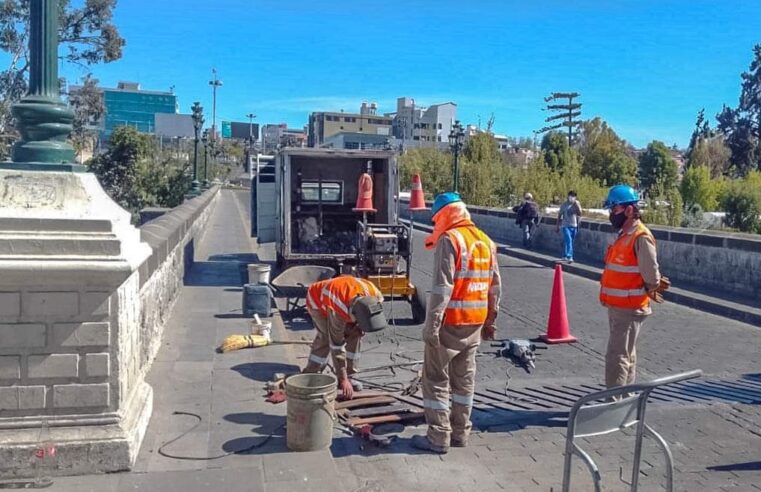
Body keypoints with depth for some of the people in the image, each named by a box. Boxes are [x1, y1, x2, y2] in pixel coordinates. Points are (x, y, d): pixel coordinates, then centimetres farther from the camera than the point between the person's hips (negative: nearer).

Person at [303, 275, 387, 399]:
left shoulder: (375, 296, -30)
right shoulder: (338, 311, -45)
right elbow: (337, 346, -37)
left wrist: (360, 327, -13)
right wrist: (343, 379, -34)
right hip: (317, 300, -6)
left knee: (354, 334, -7)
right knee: (326, 338, -21)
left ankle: (349, 376, 2)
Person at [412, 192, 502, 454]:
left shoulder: (449, 240, -14)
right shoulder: (486, 241, 10)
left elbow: (442, 288, -20)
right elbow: (495, 287, 13)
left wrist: (431, 325, -19)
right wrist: (490, 320, 21)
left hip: (450, 322, -7)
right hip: (476, 322, 8)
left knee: (436, 378, 3)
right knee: (464, 378, 16)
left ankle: (438, 438, 6)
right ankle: (460, 432, 24)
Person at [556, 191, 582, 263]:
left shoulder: (577, 204, 4)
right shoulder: (564, 204, -3)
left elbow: (579, 214, -8)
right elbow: (559, 215, 3)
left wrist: (577, 205, -16)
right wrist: (558, 226, 4)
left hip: (574, 226, 4)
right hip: (566, 226, -4)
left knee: (570, 242, 13)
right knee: (568, 241, -18)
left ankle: (565, 256, 30)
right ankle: (569, 257, -25)